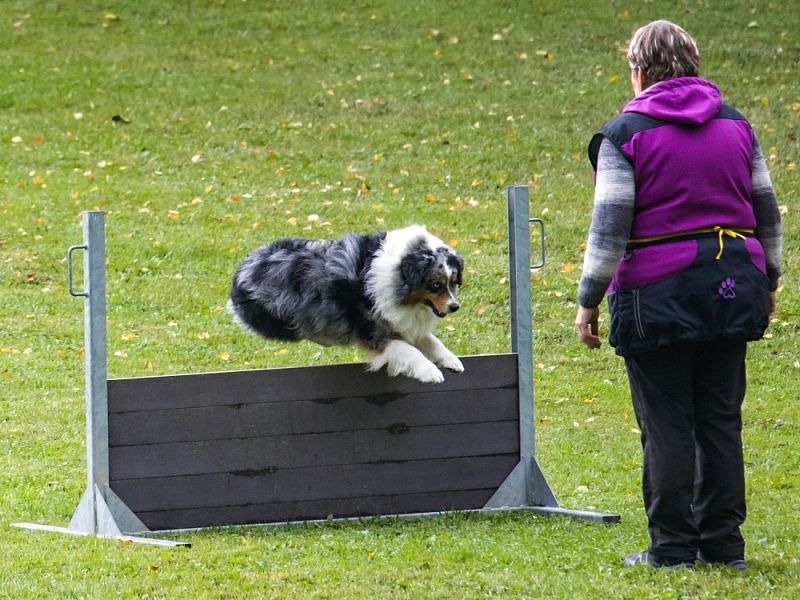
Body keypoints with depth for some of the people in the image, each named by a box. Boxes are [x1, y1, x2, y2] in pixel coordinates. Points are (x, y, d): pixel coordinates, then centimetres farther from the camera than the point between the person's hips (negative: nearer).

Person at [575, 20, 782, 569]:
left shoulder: (625, 134, -6)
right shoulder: (736, 127, 9)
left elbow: (609, 228, -10)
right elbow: (767, 213, 14)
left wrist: (589, 300, -4)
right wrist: (768, 284, 25)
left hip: (658, 294, -4)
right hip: (731, 290, 5)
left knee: (666, 425, 1)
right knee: (721, 420, 10)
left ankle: (672, 545, 3)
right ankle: (723, 541, 11)